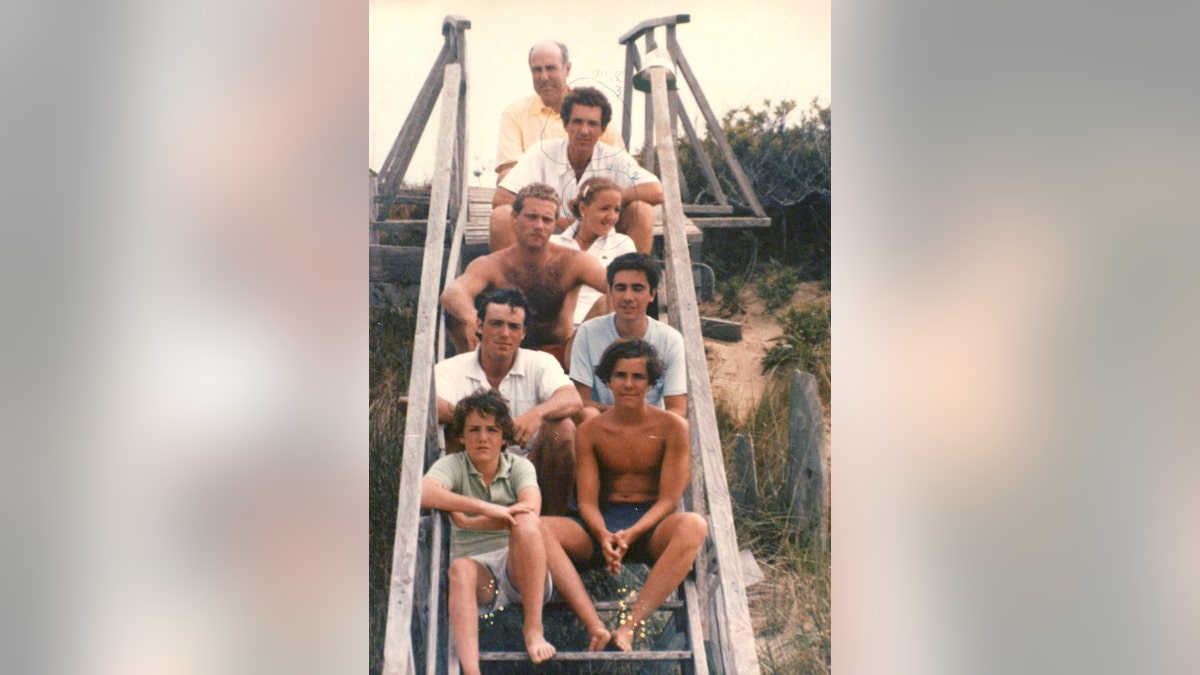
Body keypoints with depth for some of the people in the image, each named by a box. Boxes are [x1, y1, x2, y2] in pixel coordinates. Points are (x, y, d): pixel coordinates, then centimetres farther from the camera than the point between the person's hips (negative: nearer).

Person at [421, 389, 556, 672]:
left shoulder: (519, 466, 8)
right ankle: (470, 670, -52)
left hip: (521, 568, 1)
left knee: (527, 522, -29)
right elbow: (424, 493, -19)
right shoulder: (453, 465, 5)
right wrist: (483, 507, -28)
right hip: (479, 571, 0)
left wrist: (470, 522, -19)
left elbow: (531, 509, -14)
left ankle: (534, 629, -26)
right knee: (461, 568, -35)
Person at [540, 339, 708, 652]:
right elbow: (587, 501, 1)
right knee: (537, 527, -28)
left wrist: (631, 534, -22)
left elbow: (668, 499, -4)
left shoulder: (672, 427, 1)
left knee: (693, 525, -36)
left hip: (652, 525, -1)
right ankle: (594, 626, -43)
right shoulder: (590, 432, 6)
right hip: (602, 524, 2)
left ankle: (629, 626, -42)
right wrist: (604, 537, -22)